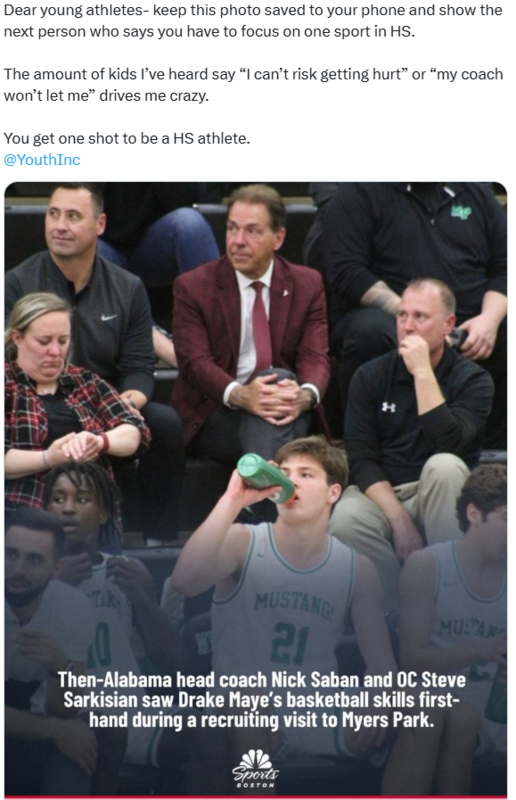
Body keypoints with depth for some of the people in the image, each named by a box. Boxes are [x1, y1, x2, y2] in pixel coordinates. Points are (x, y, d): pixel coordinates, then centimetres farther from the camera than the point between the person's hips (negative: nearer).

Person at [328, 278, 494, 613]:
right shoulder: (371, 376, 4)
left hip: (439, 499, -1)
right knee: (346, 520, -34)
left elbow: (448, 443, -21)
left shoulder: (473, 379, -2)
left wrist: (423, 372, -21)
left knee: (444, 466, -35)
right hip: (382, 495, 1)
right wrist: (399, 519, -19)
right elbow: (362, 459, -4)